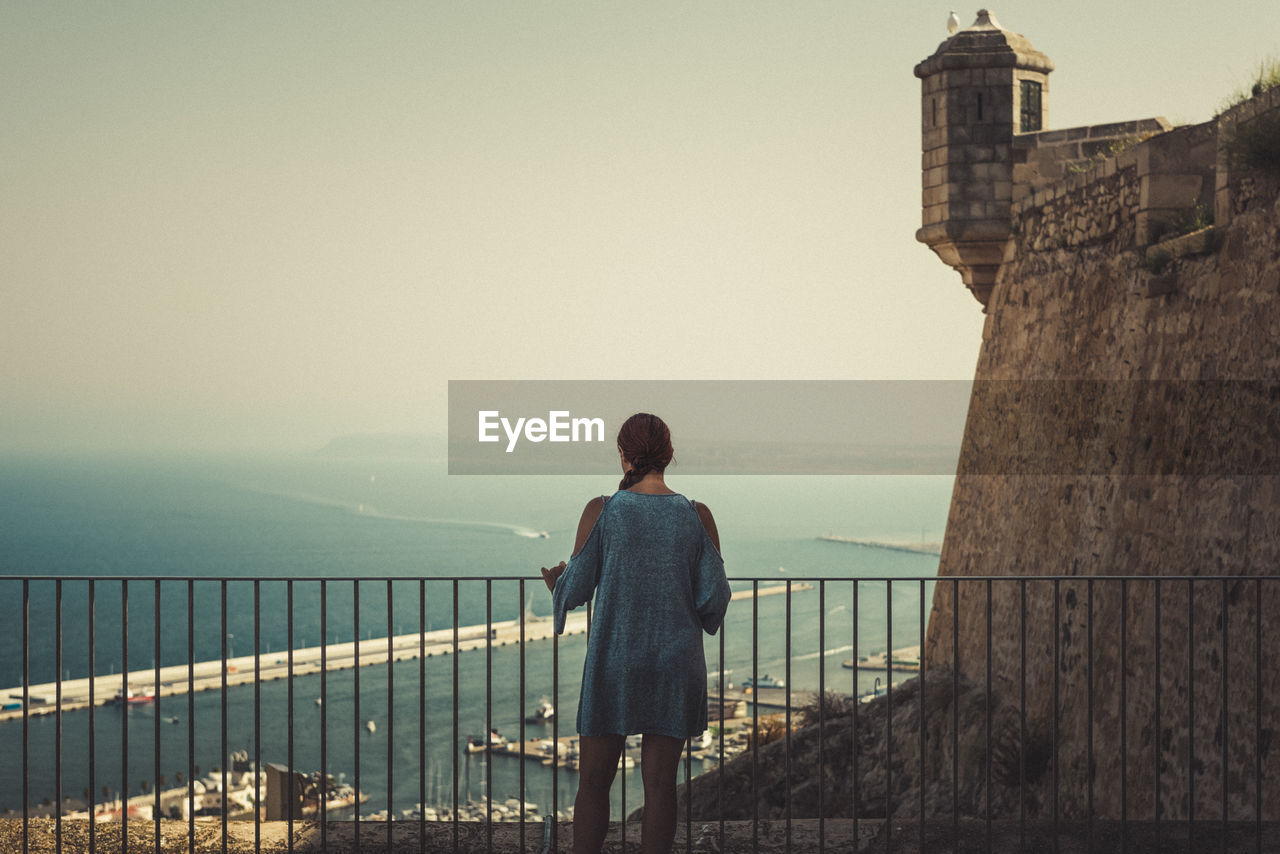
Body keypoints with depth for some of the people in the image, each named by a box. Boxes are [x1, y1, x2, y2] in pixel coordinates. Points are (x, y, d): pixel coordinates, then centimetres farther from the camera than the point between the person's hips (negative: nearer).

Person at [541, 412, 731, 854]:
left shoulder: (601, 511, -7)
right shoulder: (697, 516, -4)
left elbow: (576, 590, -3)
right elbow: (714, 598, -3)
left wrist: (556, 582, 19)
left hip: (612, 662, -1)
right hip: (676, 664, 1)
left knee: (593, 781, 8)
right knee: (660, 782, 7)